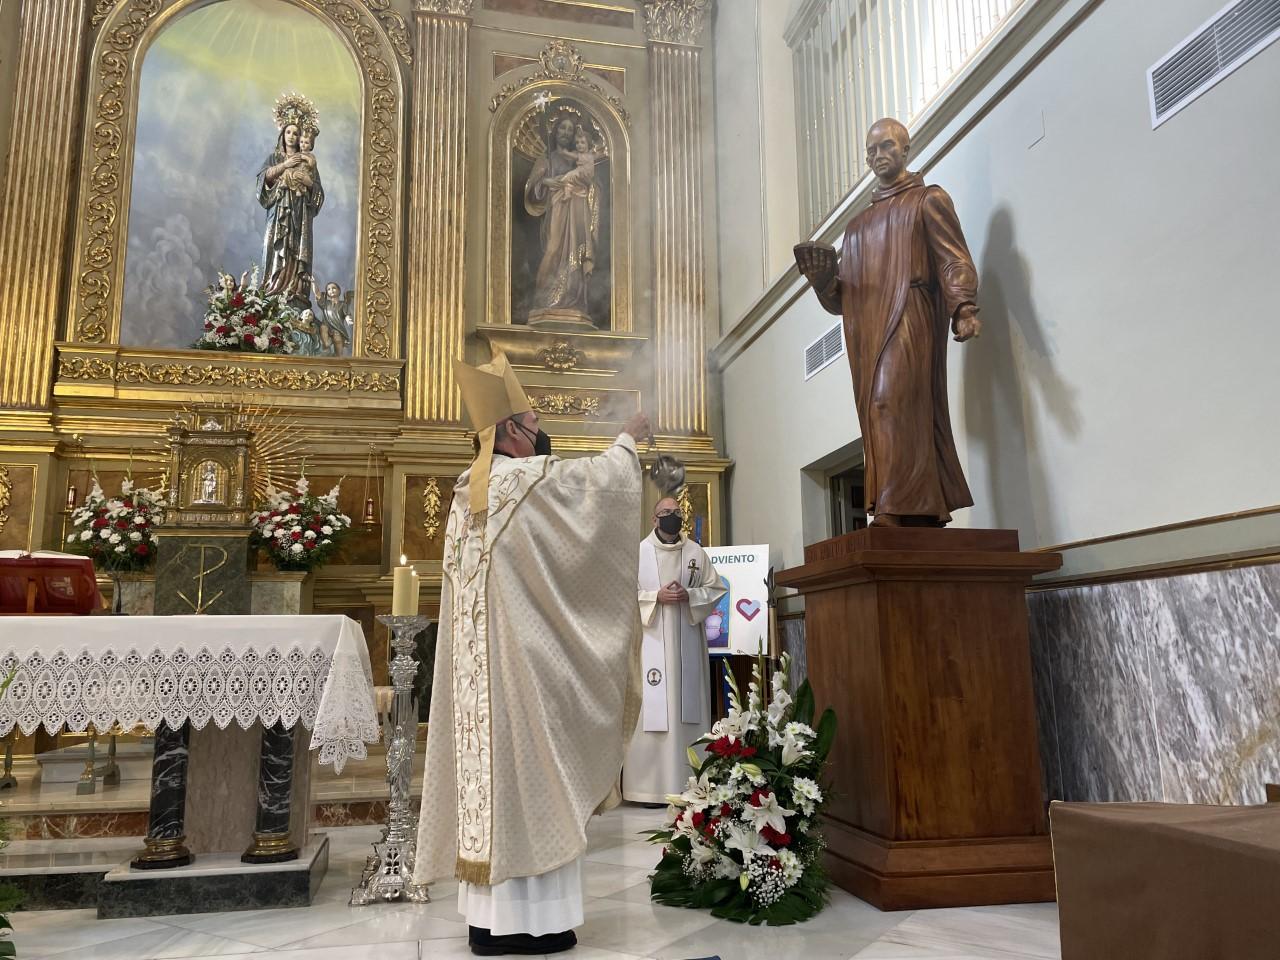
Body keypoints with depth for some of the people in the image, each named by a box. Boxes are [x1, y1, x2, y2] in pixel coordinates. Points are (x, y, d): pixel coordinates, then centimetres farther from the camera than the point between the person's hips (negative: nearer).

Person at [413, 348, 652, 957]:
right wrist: (628, 439, 17)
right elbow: (599, 475, -1)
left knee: (491, 769, 9)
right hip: (519, 660, -8)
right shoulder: (526, 478, -11)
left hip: (478, 660, 9)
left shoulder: (469, 491, 14)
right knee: (524, 772, -3)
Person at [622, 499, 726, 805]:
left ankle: (690, 783, 8)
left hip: (686, 641, 3)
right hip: (651, 639, -2)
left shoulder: (696, 552, 10)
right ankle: (651, 785, -2)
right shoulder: (638, 551, 2)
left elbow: (716, 588, 10)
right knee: (652, 709, -6)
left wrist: (689, 595, -7)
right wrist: (656, 597, -13)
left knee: (687, 708, 2)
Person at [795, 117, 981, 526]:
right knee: (877, 411, -4)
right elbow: (839, 300, 22)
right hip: (867, 330, 6)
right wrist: (822, 277, 0)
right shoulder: (857, 225, 29)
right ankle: (930, 510, -4)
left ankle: (897, 508, -30)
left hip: (909, 316, -6)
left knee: (891, 401, -23)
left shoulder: (928, 200, 14)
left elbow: (954, 259, -1)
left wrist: (964, 305, -20)